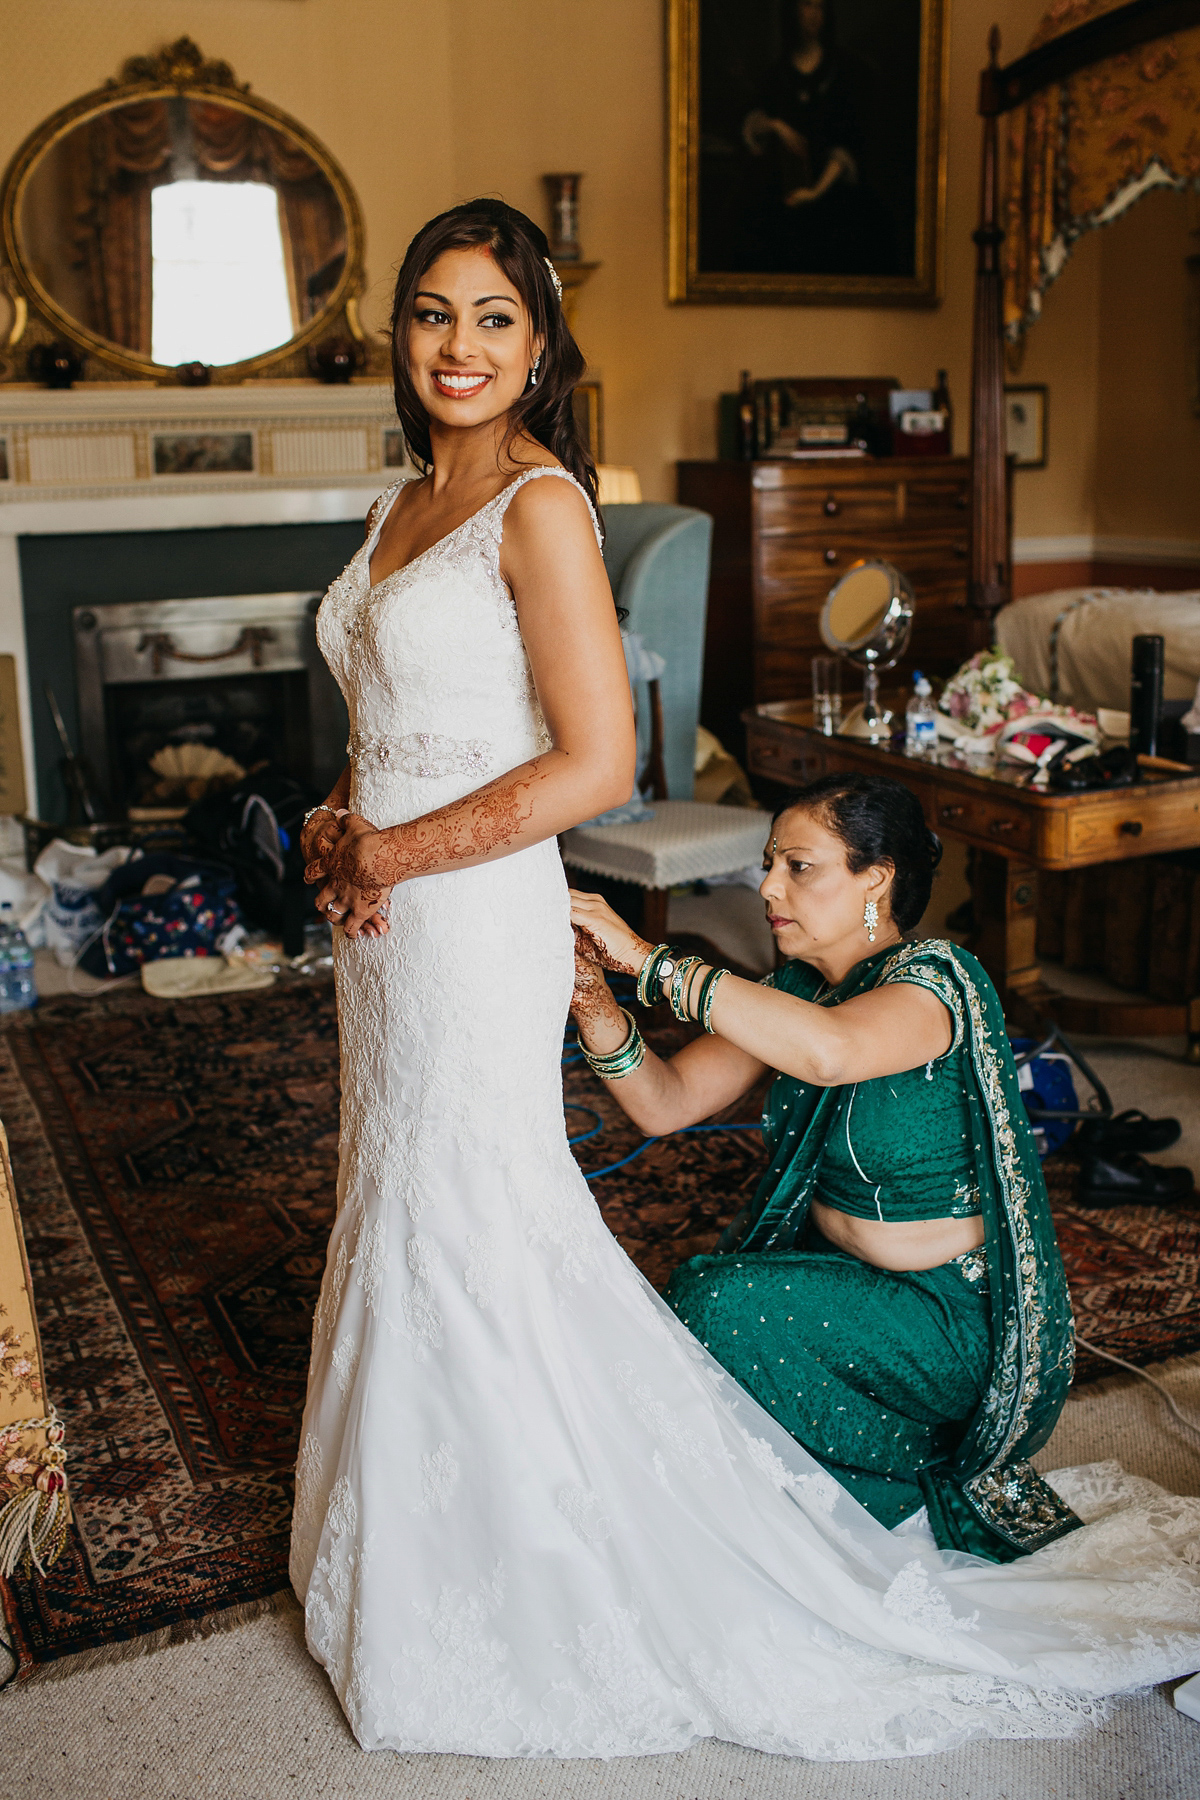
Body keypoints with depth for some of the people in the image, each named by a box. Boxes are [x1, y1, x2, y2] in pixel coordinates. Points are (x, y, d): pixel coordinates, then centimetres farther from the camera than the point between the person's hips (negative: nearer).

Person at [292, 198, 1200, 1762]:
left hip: (477, 921, -9)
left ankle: (539, 1591, 24)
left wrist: (395, 853, -15)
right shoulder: (406, 505, 12)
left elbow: (596, 765, -21)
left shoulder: (538, 505, -14)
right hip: (388, 922, 9)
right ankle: (436, 1553, 40)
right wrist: (337, 819, 2)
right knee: (406, 1221, 18)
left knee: (474, 1239, 2)